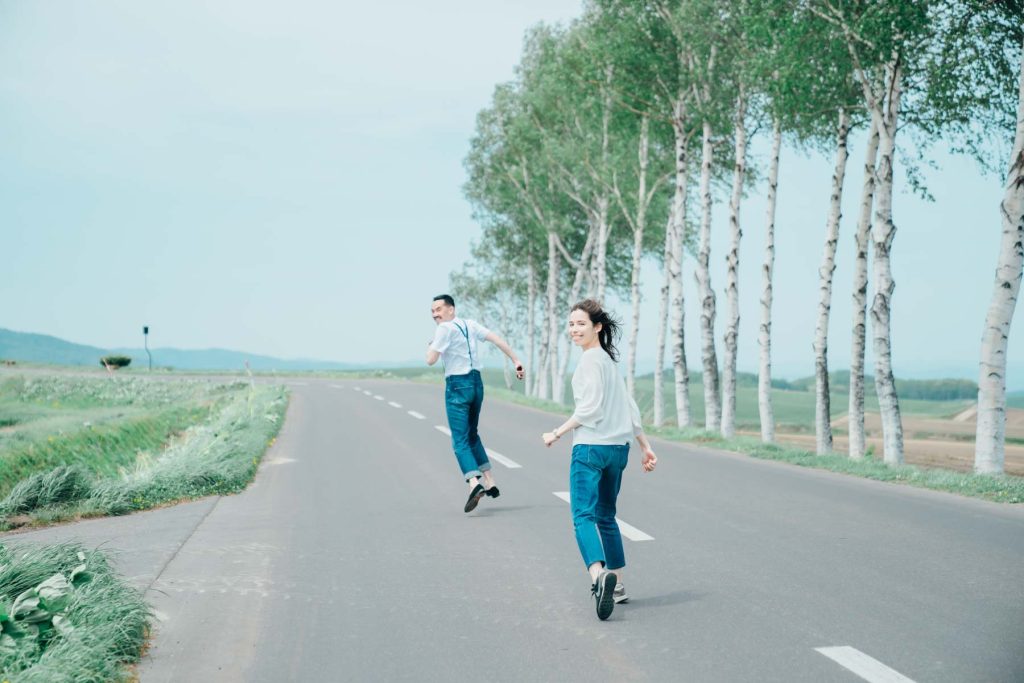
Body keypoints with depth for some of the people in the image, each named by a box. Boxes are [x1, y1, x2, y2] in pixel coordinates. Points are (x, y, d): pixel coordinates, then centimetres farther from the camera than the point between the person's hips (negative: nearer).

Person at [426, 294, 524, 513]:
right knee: (471, 435, 21)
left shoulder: (445, 328, -10)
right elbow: (496, 338, 6)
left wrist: (431, 345, 7)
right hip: (476, 383, 7)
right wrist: (515, 360, 7)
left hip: (457, 386, -7)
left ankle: (474, 482, -27)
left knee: (460, 440, -8)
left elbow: (431, 360, -14)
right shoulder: (470, 324, 10)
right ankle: (489, 482, 18)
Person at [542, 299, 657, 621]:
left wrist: (557, 433, -8)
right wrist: (646, 446, 24)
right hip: (618, 447, 9)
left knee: (584, 515, -16)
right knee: (605, 516, 18)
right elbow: (630, 408, 21)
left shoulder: (591, 358, -9)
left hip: (591, 447, -9)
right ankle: (616, 585, 22)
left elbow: (590, 408, -16)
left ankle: (599, 574, -36)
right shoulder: (609, 359, 19)